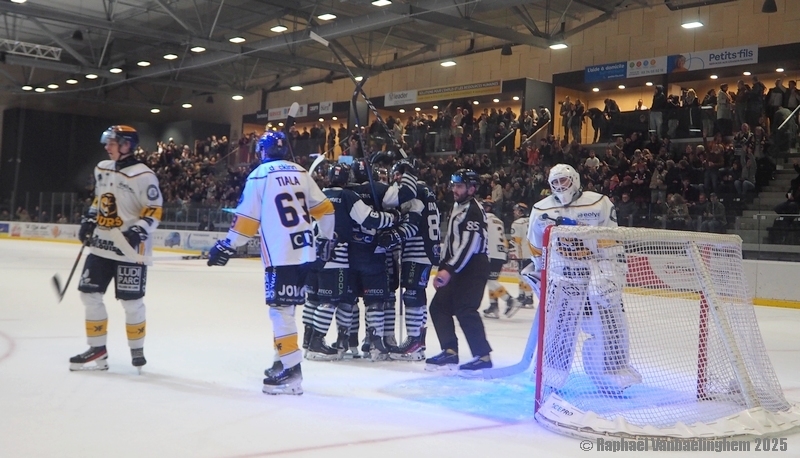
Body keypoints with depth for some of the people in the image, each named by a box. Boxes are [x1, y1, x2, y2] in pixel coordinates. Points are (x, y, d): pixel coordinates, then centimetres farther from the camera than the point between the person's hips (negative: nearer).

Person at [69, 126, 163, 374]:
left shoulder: (143, 175, -14)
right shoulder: (101, 169, 10)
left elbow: (154, 210, -14)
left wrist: (139, 229, -26)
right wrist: (88, 220, 15)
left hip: (129, 249, -7)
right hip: (101, 246, 8)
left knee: (131, 301, -1)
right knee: (89, 294, 6)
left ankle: (137, 349, 18)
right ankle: (97, 349, 16)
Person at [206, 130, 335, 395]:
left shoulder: (259, 176, -4)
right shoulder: (301, 173, 13)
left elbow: (246, 219, -6)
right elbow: (324, 209, 16)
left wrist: (226, 247, 3)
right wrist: (326, 239, 27)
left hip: (281, 256, -7)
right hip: (306, 252, 7)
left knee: (281, 309, -5)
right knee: (285, 307, 17)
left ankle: (291, 371, -10)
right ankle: (285, 360, 23)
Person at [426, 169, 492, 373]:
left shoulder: (473, 212, -14)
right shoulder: (457, 208, 18)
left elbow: (468, 245, -23)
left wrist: (449, 270, -25)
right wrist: (442, 269, 17)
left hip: (474, 267, -10)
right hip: (457, 268, 10)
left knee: (465, 310, -16)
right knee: (439, 306, 9)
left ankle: (483, 356, -11)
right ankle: (450, 352, 13)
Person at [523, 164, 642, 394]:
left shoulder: (599, 204, -6)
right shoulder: (542, 210, 2)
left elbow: (612, 240, -3)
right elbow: (537, 246, 14)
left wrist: (614, 271, -7)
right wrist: (538, 271, 17)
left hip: (598, 273, 0)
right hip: (562, 274, 1)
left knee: (609, 324, 2)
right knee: (558, 324, -3)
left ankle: (614, 372, 18)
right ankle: (550, 374, 10)